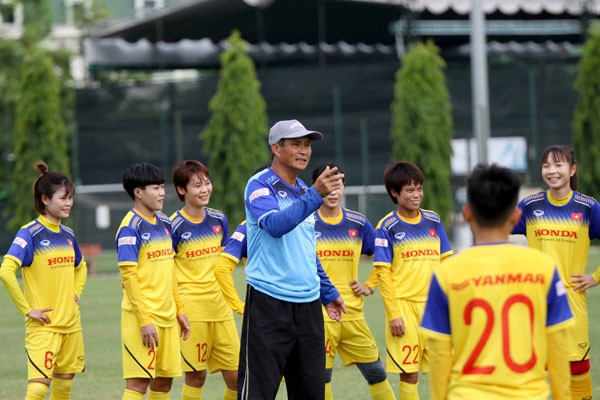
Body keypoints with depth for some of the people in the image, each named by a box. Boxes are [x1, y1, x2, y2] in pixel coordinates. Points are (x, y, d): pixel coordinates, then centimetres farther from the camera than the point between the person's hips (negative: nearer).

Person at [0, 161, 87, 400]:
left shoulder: (67, 235, 10)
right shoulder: (29, 234, -12)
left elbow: (80, 267, 30)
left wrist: (76, 294, 13)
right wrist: (27, 310, -20)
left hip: (71, 324, 7)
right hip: (43, 325, -7)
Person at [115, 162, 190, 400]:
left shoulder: (164, 223, 12)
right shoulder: (131, 227, -12)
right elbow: (128, 275, -16)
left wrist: (179, 310, 16)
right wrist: (144, 320, -20)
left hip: (167, 316, 8)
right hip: (142, 317, -8)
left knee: (163, 380, 10)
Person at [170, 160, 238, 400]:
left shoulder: (218, 220, 7)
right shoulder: (174, 226, -8)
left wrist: (226, 295, 15)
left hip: (220, 307, 5)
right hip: (191, 309, -5)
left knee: (236, 375, 2)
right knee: (196, 376, -1)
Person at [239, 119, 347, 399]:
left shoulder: (303, 192, 15)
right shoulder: (260, 186, -7)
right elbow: (275, 225, -27)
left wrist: (328, 292, 26)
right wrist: (316, 195, -35)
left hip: (308, 303, 7)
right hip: (269, 302, -7)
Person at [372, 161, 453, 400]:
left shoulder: (433, 221, 8)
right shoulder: (387, 227, -3)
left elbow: (444, 264, 12)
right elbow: (383, 273, -6)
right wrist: (393, 314, -11)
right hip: (404, 306, -3)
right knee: (409, 371, -1)